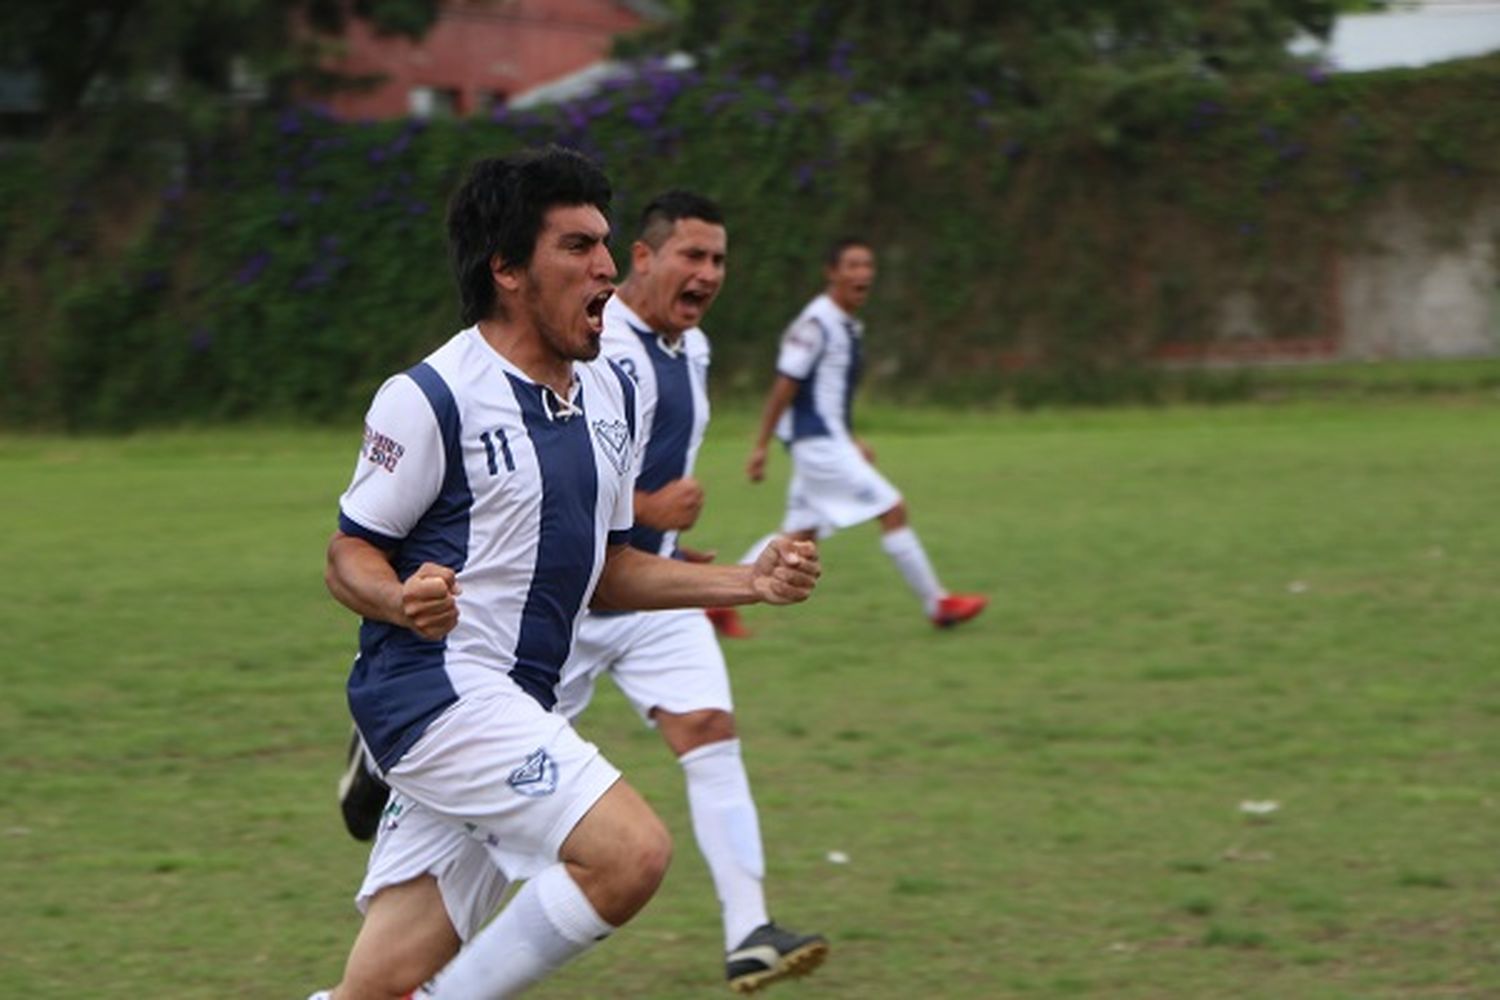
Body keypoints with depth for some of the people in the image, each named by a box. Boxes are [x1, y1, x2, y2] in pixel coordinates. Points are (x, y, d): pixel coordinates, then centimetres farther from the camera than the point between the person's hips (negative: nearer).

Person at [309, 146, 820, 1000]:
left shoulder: (612, 393, 13)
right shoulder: (431, 398, -12)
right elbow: (351, 554, -7)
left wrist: (749, 582, 10)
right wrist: (404, 599, -29)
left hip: (516, 706, 8)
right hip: (437, 685, -8)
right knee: (631, 851, -23)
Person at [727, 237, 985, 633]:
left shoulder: (850, 326, 14)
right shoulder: (816, 324, -15)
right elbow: (784, 386, -15)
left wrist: (851, 442, 23)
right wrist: (760, 446, -15)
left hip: (828, 442, 10)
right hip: (817, 442, -10)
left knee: (800, 535, 11)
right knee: (892, 510, -8)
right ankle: (937, 604, -1)